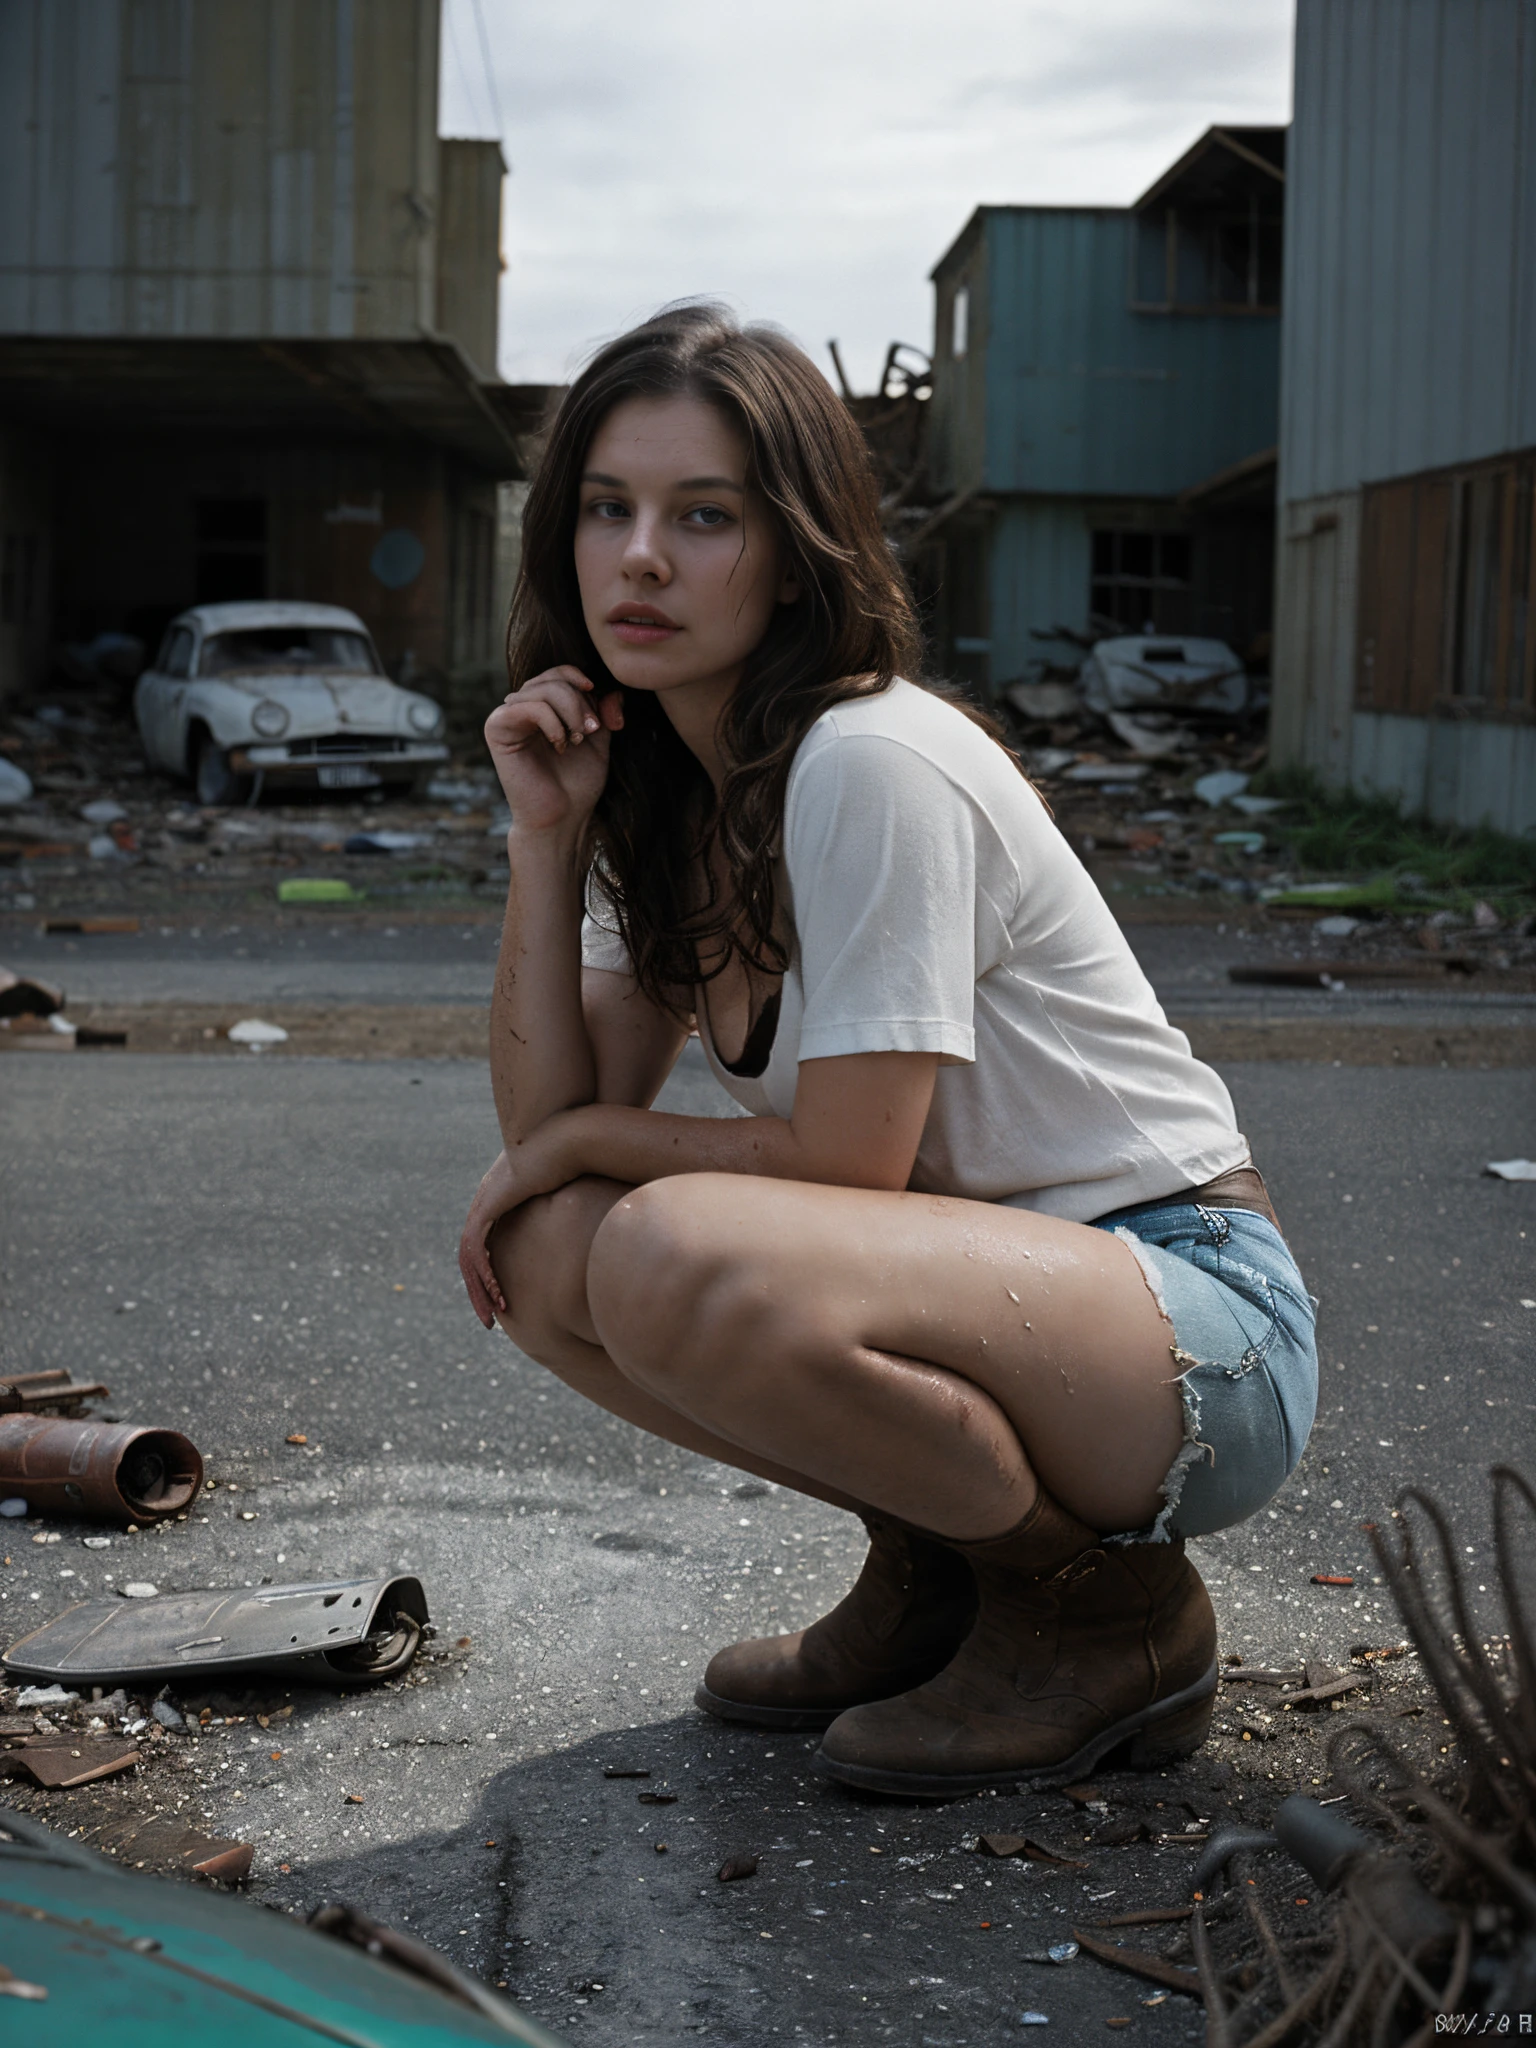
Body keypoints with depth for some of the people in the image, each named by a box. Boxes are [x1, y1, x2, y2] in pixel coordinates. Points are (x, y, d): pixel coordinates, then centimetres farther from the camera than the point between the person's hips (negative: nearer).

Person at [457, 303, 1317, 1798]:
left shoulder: (872, 764, -21)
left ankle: (1111, 1602, -7)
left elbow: (849, 1163, -21)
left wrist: (585, 1141, -6)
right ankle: (932, 1568, 8)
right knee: (537, 1251, -7)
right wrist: (545, 834, -8)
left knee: (680, 1257, -32)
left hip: (1205, 1337, -8)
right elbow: (546, 1124, 2)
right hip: (974, 1280, 8)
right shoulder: (659, 789, 6)